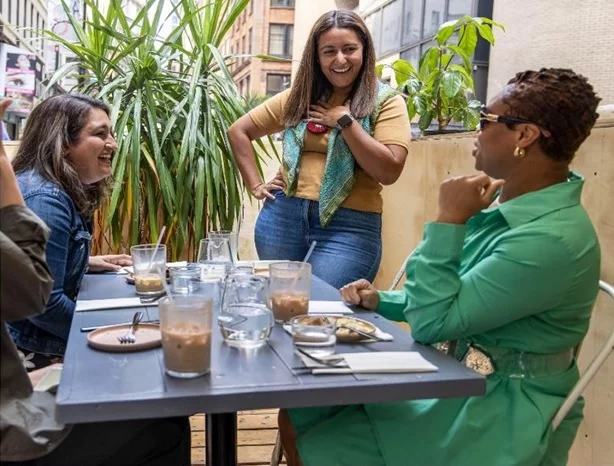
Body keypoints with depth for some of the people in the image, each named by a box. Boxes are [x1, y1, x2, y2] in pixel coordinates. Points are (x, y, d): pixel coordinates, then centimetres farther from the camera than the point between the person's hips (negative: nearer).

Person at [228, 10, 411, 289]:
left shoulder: (386, 103, 0)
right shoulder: (298, 97, 10)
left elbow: (389, 171, -12)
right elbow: (238, 131, 16)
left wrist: (345, 120, -12)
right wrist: (255, 185, 5)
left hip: (348, 226, -4)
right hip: (283, 216, 4)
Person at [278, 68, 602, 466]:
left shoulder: (553, 238, -26)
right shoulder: (514, 207, 5)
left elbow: (432, 322, -24)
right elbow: (449, 302, 16)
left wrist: (449, 220, -22)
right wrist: (382, 301, 3)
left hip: (502, 414, -8)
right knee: (298, 416, 2)